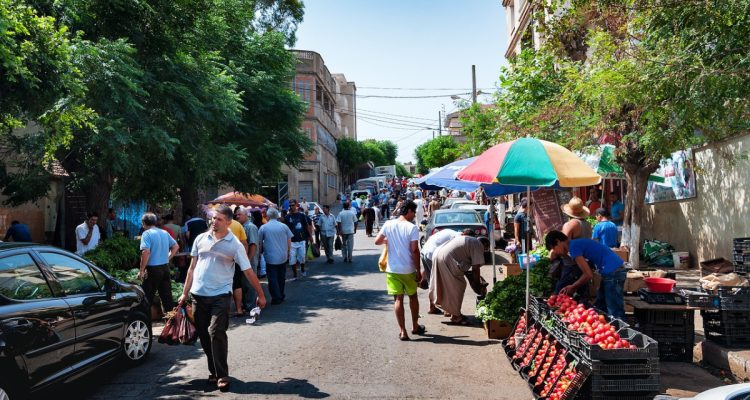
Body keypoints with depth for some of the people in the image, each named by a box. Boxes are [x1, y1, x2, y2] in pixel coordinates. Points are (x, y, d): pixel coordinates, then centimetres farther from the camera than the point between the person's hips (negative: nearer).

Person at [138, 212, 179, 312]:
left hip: (153, 269, -6)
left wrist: (141, 270, -15)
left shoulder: (147, 234, -10)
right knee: (167, 296, 11)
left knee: (147, 298, 5)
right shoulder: (164, 233, 9)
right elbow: (176, 246, 15)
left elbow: (146, 252, -21)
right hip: (165, 268, 6)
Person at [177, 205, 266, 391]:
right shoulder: (201, 239, 5)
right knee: (204, 335, 10)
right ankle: (214, 371, 25)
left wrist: (260, 295, 0)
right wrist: (185, 293, 10)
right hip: (198, 295, 5)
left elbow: (249, 272, -3)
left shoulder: (235, 245, -7)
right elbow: (192, 268, 12)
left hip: (220, 296, -4)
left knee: (216, 333, -14)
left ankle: (222, 375, -3)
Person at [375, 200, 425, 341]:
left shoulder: (388, 225, -2)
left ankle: (402, 331, 0)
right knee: (413, 297, 18)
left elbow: (377, 241, 0)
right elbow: (414, 251, -14)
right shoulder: (412, 228, -12)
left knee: (398, 299, 4)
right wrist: (419, 270, -7)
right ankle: (415, 326, 31)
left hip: (392, 269, 2)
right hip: (408, 270, -2)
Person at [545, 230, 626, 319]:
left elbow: (588, 274, -15)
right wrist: (572, 287, 12)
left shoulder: (573, 247, -12)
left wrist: (572, 287, -1)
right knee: (600, 308, 16)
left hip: (613, 272, -10)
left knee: (615, 313, -7)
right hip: (612, 271, 10)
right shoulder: (577, 243, 16)